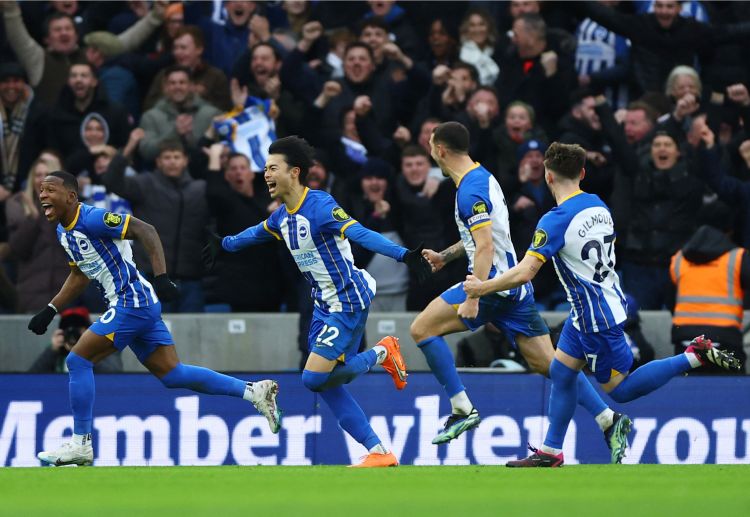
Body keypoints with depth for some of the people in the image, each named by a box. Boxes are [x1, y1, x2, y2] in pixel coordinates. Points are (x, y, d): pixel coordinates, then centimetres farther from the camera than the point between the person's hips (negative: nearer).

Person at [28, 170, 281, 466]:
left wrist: (161, 277, -30)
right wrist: (49, 311, 20)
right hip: (140, 307, 10)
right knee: (171, 374, 10)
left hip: (131, 303, -10)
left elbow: (145, 230, -21)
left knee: (78, 361, -9)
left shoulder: (92, 219, -16)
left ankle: (80, 445, -3)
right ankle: (254, 392, 14)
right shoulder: (64, 231, 14)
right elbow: (79, 276, 27)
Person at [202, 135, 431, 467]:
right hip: (324, 305, 9)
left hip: (349, 301, -9)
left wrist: (403, 255, -43)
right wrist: (224, 245, 46)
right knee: (327, 385, 3)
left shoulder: (319, 205, -20)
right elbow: (258, 232, 30)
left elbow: (360, 234, -32)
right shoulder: (283, 216, 7)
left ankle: (381, 353, 5)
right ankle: (378, 453, 8)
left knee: (314, 378, -16)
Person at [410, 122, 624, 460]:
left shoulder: (471, 191, -15)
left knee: (422, 329, -6)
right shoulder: (482, 177, 15)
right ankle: (608, 421, -3)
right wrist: (446, 255, 32)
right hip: (514, 286, 10)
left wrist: (472, 298, -26)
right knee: (549, 364, 6)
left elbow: (485, 247, -23)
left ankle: (462, 409, -8)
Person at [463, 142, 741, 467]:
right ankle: (550, 452, 18)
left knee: (619, 389, 3)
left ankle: (694, 356, -4)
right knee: (561, 372, 14)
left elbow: (523, 274, -27)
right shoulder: (598, 206, 2)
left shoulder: (555, 221, -23)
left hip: (596, 316, -9)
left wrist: (480, 288, -13)